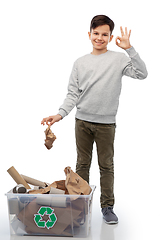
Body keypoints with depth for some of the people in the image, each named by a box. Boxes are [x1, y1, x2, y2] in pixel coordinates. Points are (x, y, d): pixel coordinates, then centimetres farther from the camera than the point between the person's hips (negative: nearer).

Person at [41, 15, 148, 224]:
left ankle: (107, 207, 16)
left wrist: (129, 49, -18)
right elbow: (73, 94, 4)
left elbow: (142, 74, -13)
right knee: (82, 164, 11)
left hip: (106, 123, -2)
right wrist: (60, 114, -9)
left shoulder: (119, 59, 0)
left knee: (106, 166, 6)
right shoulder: (80, 63, 7)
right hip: (82, 121, 3)